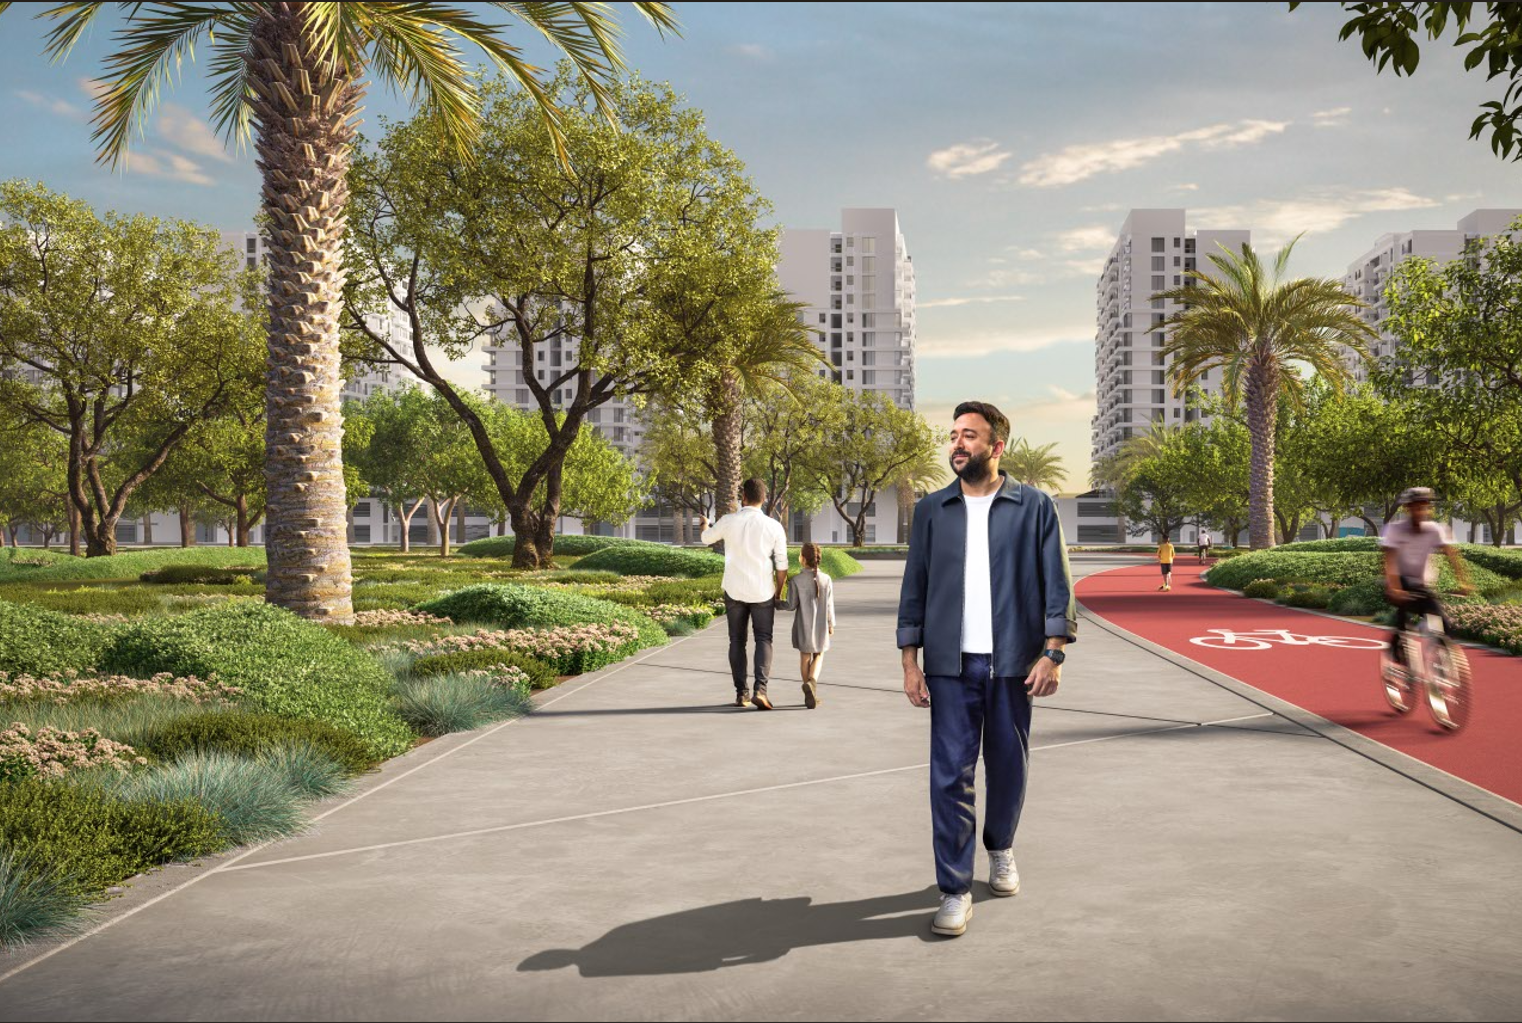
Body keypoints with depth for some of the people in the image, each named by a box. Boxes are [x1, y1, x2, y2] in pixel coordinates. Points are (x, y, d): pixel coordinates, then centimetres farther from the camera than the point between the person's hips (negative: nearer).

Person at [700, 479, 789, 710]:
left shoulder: (728, 521, -6)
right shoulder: (774, 526, -8)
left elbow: (707, 538, 15)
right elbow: (781, 565, -4)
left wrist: (706, 524, 38)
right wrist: (779, 591, 11)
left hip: (734, 591, 1)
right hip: (763, 592, -1)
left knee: (737, 641, 13)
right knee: (763, 640, 6)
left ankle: (741, 693, 13)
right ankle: (760, 689, -11)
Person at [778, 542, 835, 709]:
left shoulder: (795, 581, -13)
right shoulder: (827, 580, -6)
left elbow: (791, 605, -9)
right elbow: (829, 605, -1)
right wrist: (831, 624, 12)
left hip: (803, 626, -1)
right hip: (821, 626, 1)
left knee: (805, 657, 13)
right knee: (819, 655, 16)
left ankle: (810, 695, 17)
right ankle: (812, 681, -12)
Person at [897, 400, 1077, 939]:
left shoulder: (1034, 507, 2)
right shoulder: (931, 510, 6)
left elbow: (1057, 585, 1)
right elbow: (914, 589, 7)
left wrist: (1052, 653, -9)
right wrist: (910, 662, 1)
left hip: (1013, 662, 0)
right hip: (950, 665, 0)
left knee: (1009, 768, 12)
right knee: (950, 775, -4)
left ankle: (1001, 846, 40)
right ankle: (955, 891, 4)